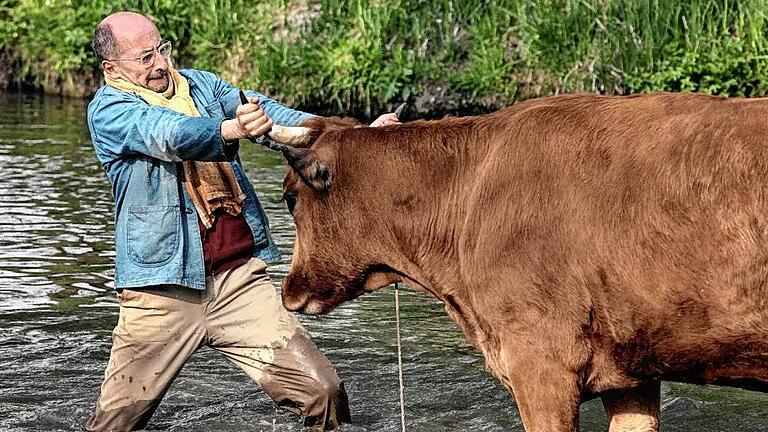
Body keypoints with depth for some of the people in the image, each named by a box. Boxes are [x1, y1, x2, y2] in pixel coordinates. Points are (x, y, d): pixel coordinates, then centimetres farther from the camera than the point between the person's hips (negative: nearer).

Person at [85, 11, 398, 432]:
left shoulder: (201, 85, 13)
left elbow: (270, 113, 3)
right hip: (164, 289, -4)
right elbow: (170, 135, -21)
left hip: (240, 275, 4)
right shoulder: (109, 109, -2)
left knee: (323, 392, -6)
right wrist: (231, 129, -40)